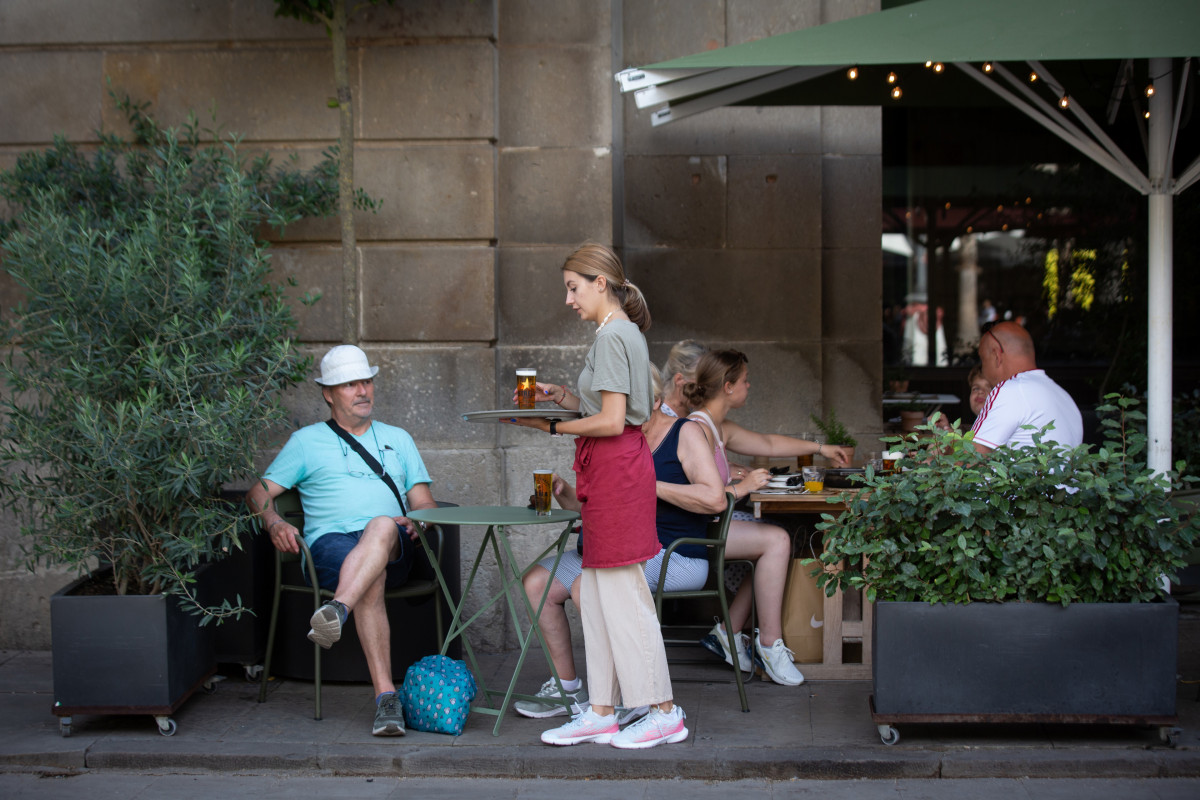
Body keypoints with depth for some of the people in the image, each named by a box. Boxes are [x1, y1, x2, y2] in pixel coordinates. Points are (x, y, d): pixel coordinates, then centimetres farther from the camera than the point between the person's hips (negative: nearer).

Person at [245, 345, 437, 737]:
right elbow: (259, 492, 14)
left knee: (383, 526, -40)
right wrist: (274, 522, -9)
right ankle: (386, 697, -50)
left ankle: (337, 610, -63)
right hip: (331, 541, -1)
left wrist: (417, 521, -3)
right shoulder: (307, 441, 22)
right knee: (370, 581, -39)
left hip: (393, 548, 1)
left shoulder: (397, 439, 30)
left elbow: (426, 505, 23)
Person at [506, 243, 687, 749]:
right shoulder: (624, 333, 18)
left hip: (615, 469, -10)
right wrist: (562, 397, 10)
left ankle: (663, 712, 3)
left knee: (623, 593, -4)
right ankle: (602, 712, 16)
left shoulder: (612, 336, -13)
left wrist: (552, 426, -11)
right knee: (595, 593, 11)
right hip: (612, 473, 10)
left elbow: (611, 421, -18)